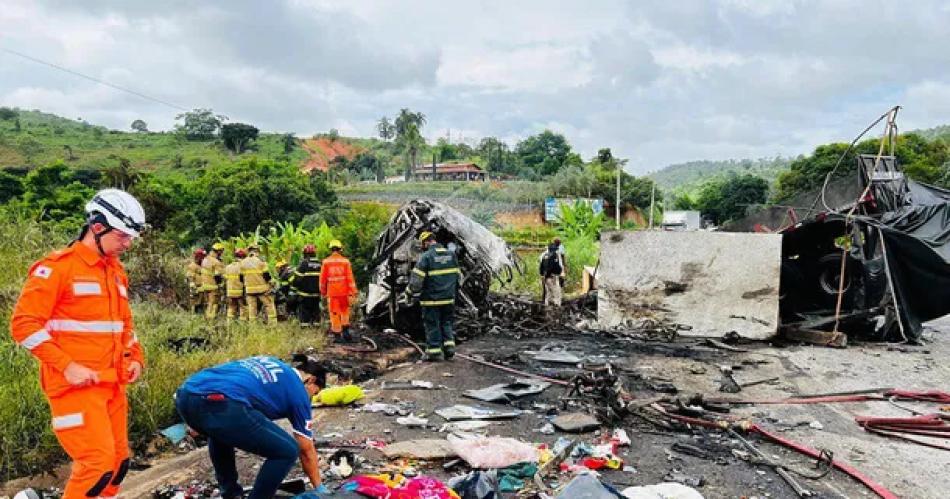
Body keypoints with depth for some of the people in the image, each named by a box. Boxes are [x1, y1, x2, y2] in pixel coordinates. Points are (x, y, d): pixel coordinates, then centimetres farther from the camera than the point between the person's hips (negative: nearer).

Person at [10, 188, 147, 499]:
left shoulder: (116, 271, 14)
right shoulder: (58, 267, -9)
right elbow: (24, 324, -13)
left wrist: (135, 357, 9)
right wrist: (67, 366, -17)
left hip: (112, 384, 8)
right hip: (76, 384, -8)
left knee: (118, 463, 11)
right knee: (98, 464, -13)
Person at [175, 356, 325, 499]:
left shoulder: (269, 363, 35)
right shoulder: (298, 391, 18)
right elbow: (306, 450, 23)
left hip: (185, 395, 9)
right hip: (218, 403, -8)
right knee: (287, 451, 6)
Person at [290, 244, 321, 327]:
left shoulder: (303, 263, -11)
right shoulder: (320, 264, 5)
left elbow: (297, 278, -12)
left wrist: (293, 290, -2)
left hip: (305, 293, -5)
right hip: (317, 293, 5)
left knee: (304, 310, 1)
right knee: (316, 309, 13)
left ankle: (305, 324, -1)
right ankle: (316, 323, 14)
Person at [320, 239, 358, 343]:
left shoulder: (326, 262, -2)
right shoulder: (345, 261, -4)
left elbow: (322, 279, 2)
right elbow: (350, 278, -7)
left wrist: (323, 292, 16)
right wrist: (353, 293, -4)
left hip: (332, 292, 0)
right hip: (344, 292, 0)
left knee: (334, 314, 7)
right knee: (345, 312, 18)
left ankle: (337, 335, 9)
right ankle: (345, 331, 10)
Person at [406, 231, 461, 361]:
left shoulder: (426, 257, -13)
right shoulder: (451, 255, 6)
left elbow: (416, 279, -13)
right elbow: (457, 275, 15)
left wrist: (411, 293, 2)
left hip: (431, 299, -5)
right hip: (449, 298, 5)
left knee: (432, 325, 5)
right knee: (446, 323, 19)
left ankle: (434, 351, 9)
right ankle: (449, 345, 11)